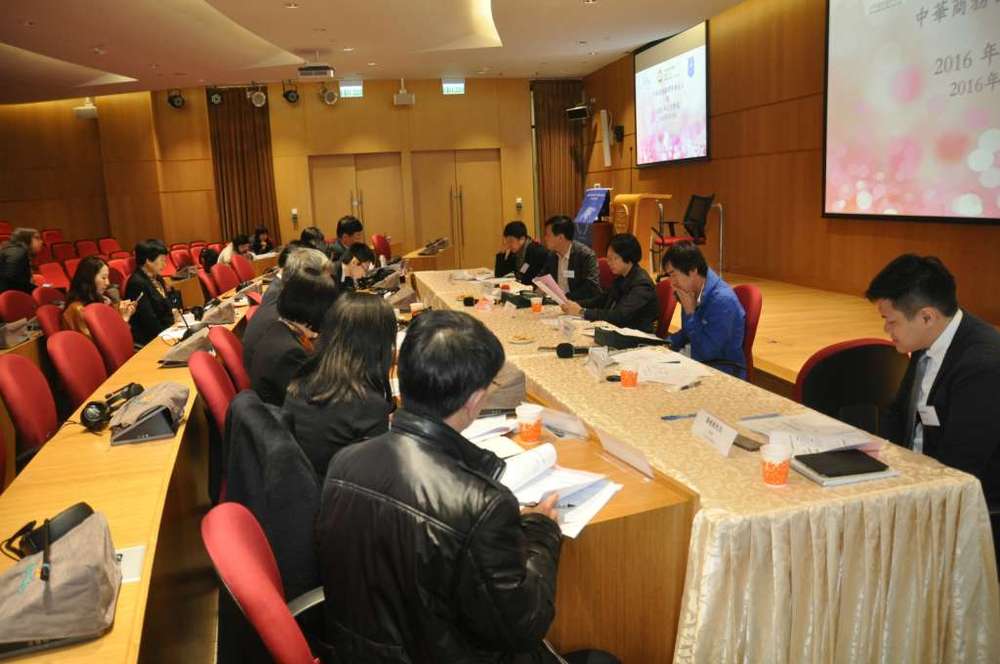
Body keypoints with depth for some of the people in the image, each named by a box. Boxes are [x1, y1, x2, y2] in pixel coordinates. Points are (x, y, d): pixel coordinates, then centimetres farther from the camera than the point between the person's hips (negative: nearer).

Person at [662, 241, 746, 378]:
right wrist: (666, 343, 1)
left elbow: (707, 351, -22)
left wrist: (690, 312, -19)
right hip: (698, 364, 7)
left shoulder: (722, 300, -22)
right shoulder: (692, 291, 1)